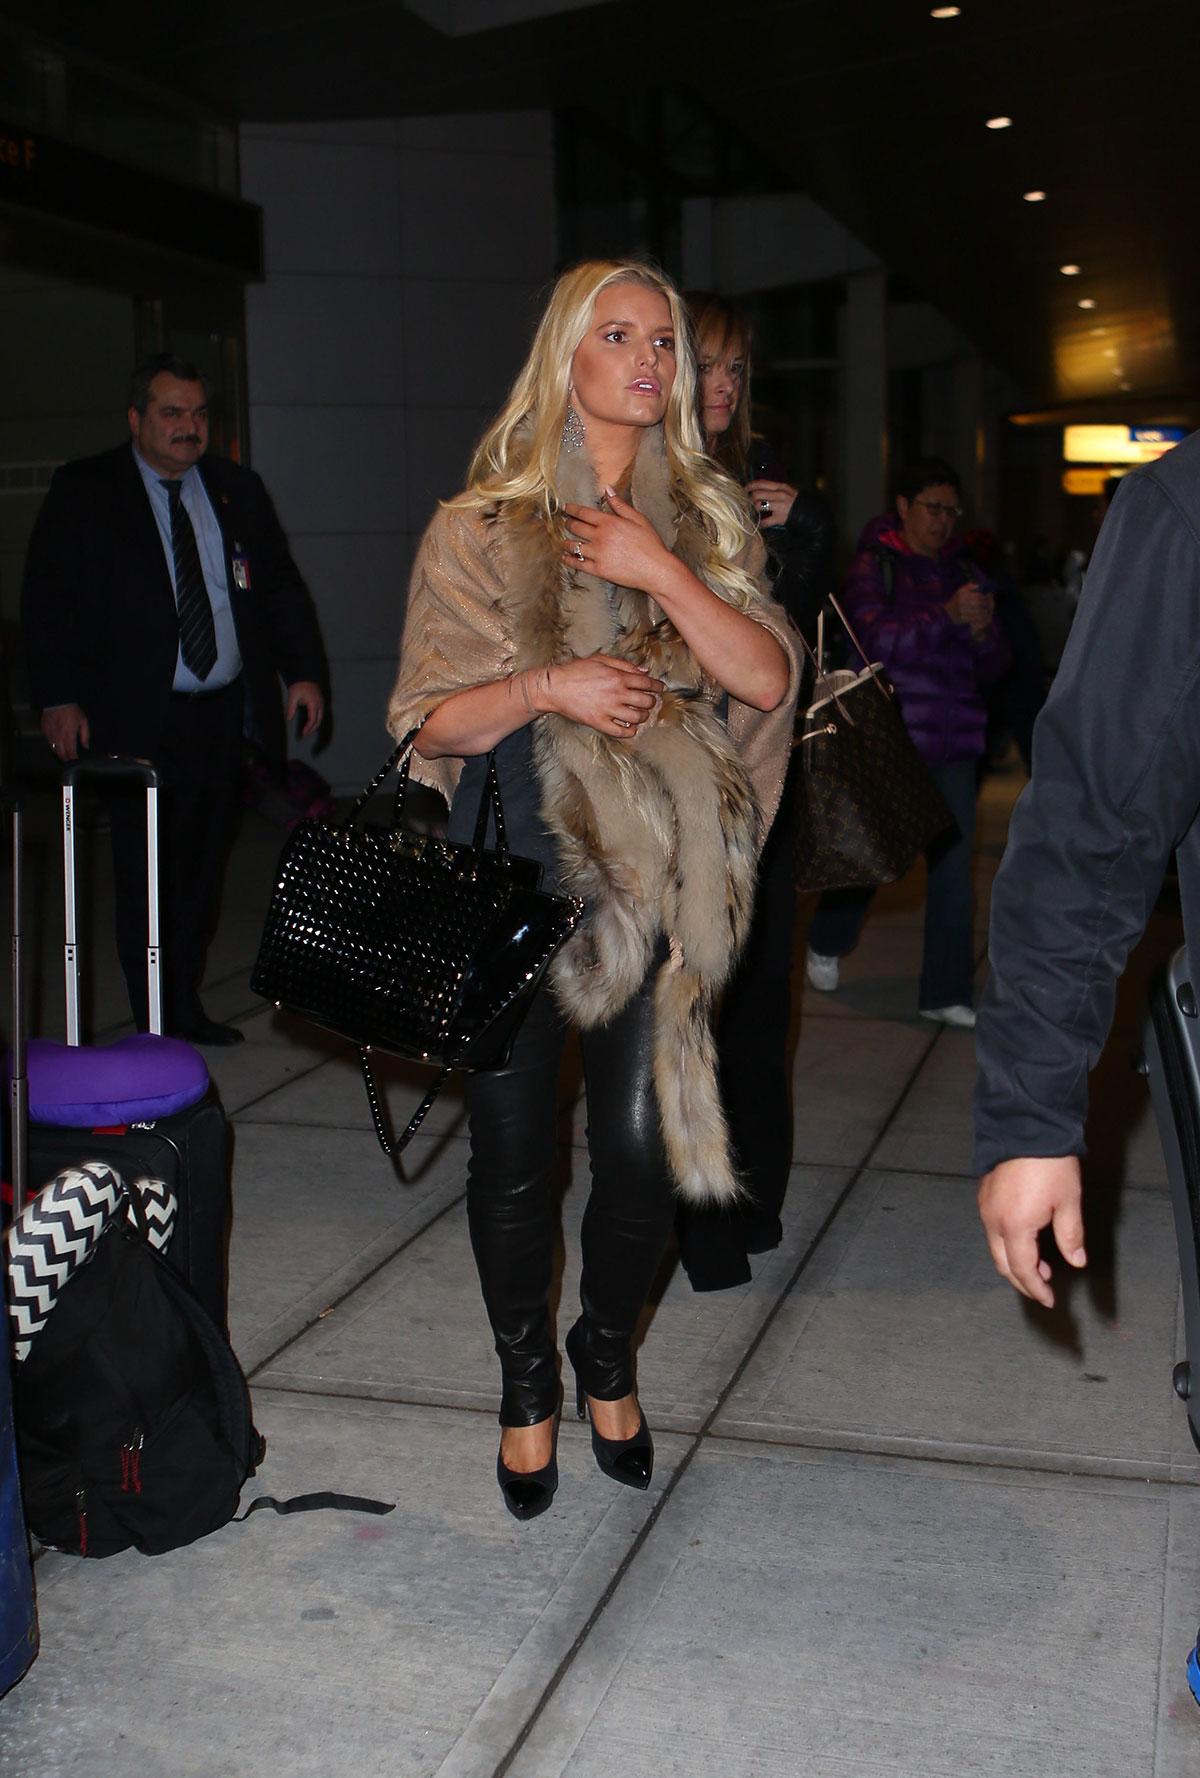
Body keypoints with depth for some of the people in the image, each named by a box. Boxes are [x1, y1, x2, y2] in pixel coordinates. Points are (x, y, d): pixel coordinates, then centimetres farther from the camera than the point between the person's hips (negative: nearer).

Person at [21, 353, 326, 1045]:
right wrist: (58, 697, -10)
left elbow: (280, 586, 15)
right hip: (139, 721, -4)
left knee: (202, 869, 10)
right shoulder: (83, 492, 1)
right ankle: (155, 1026, 10)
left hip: (227, 715, 4)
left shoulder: (238, 490, 12)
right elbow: (46, 600, -1)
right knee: (147, 879, -1)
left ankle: (187, 1008, 23)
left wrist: (305, 670, 3)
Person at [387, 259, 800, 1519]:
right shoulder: (481, 530, 2)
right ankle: (526, 1385, 29)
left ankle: (607, 1358, 31)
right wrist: (545, 686, -17)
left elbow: (766, 677, -3)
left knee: (640, 1146, 3)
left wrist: (660, 573, -12)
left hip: (656, 881, 2)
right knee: (513, 1154, 5)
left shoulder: (707, 523, 10)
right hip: (515, 878, -1)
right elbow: (434, 718, -1)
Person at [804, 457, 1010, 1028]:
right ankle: (824, 944, 34)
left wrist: (983, 633, -9)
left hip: (954, 744, 4)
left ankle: (945, 993, 8)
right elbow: (876, 639, -19)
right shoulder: (873, 567, -2)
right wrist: (947, 616, -28)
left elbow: (992, 666, 13)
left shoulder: (962, 572, 13)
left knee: (953, 864, 0)